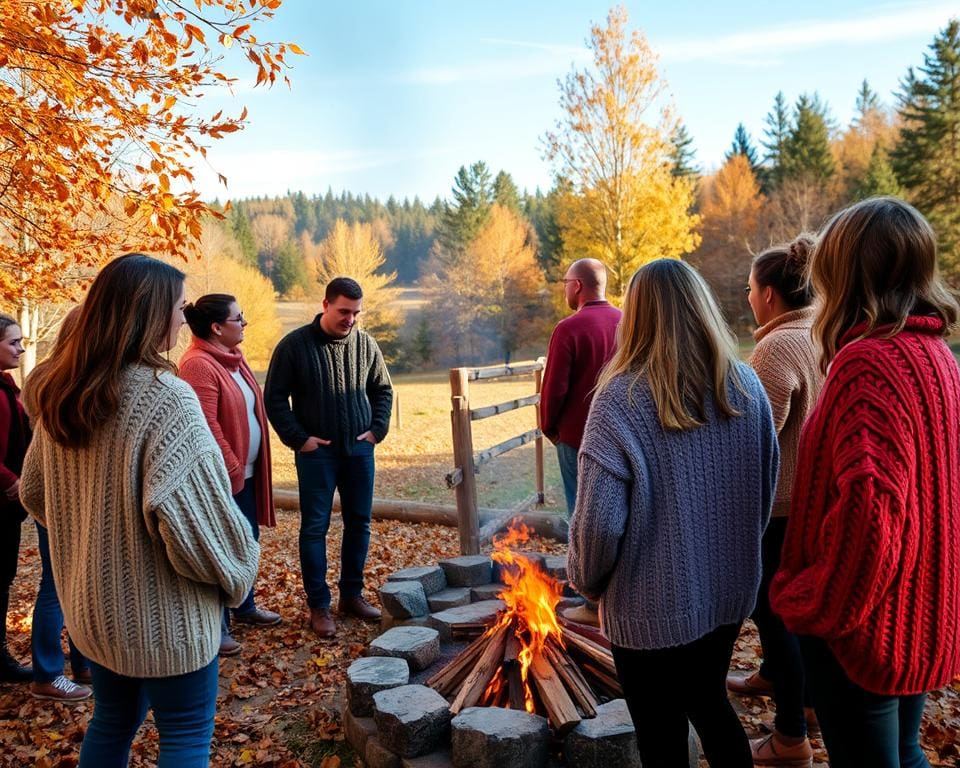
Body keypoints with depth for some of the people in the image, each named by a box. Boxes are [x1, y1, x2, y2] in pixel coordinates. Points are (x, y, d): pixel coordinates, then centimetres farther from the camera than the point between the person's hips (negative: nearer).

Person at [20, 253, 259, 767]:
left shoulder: (62, 396, 1)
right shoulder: (165, 396, -24)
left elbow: (35, 494, 12)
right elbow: (191, 515, -28)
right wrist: (237, 571, -10)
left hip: (93, 605, 8)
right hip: (161, 613, -8)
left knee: (112, 722, 25)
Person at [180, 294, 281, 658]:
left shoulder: (233, 358, 11)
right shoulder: (198, 365, -19)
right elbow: (207, 426, -23)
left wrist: (249, 467, 14)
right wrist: (232, 469, -19)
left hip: (246, 470, 9)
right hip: (222, 476, -9)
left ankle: (245, 606, 38)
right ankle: (216, 626, 16)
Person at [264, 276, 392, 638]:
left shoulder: (365, 344, 3)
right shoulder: (294, 345, -8)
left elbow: (383, 390, 14)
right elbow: (275, 398, -5)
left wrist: (377, 429, 3)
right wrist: (298, 438, -10)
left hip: (359, 449, 4)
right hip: (317, 451, -4)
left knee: (359, 523, 10)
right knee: (315, 527, 1)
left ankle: (352, 595, 25)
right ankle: (319, 605, 12)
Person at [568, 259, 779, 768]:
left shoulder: (621, 398, -21)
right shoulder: (746, 386, -5)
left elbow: (598, 521, -23)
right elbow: (766, 490, 5)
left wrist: (586, 581, -3)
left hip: (655, 609, -5)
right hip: (730, 592, 5)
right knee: (710, 702, 29)